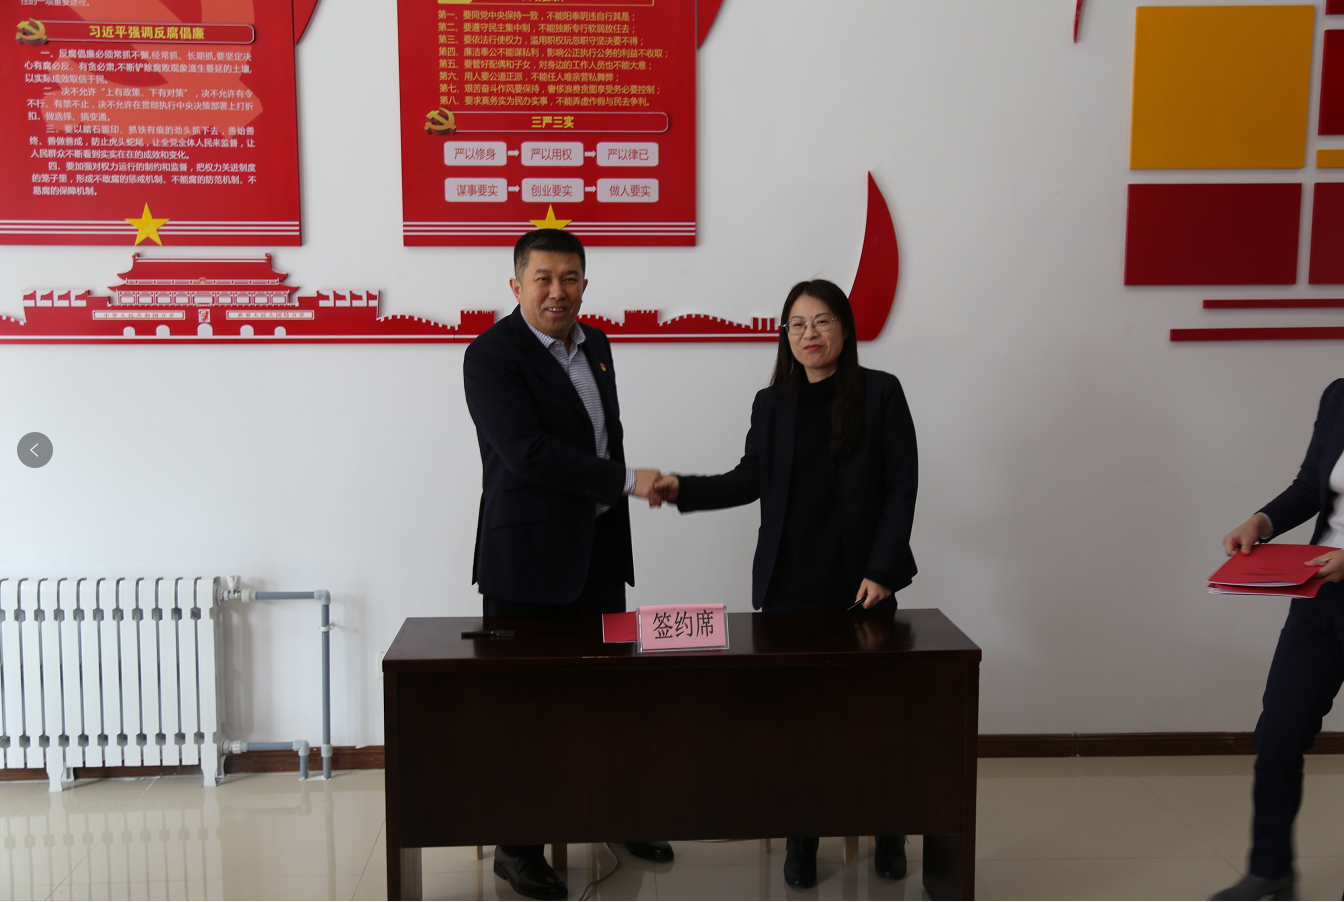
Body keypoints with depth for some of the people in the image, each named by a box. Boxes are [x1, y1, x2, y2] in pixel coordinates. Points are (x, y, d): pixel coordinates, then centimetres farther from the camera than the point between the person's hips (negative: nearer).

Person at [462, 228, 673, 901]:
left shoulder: (595, 344, 11)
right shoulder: (492, 355, -13)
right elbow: (528, 450, -24)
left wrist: (610, 505, 15)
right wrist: (627, 482, -21)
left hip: (600, 549, 7)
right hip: (528, 556, -7)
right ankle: (517, 846, 17)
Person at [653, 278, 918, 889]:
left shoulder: (880, 393, -1)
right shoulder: (772, 403, 8)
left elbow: (901, 486, -3)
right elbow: (751, 479, 13)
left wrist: (882, 570, -9)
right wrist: (683, 489, -1)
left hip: (862, 585, -2)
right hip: (789, 585, 2)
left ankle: (888, 832, 26)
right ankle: (801, 840, 20)